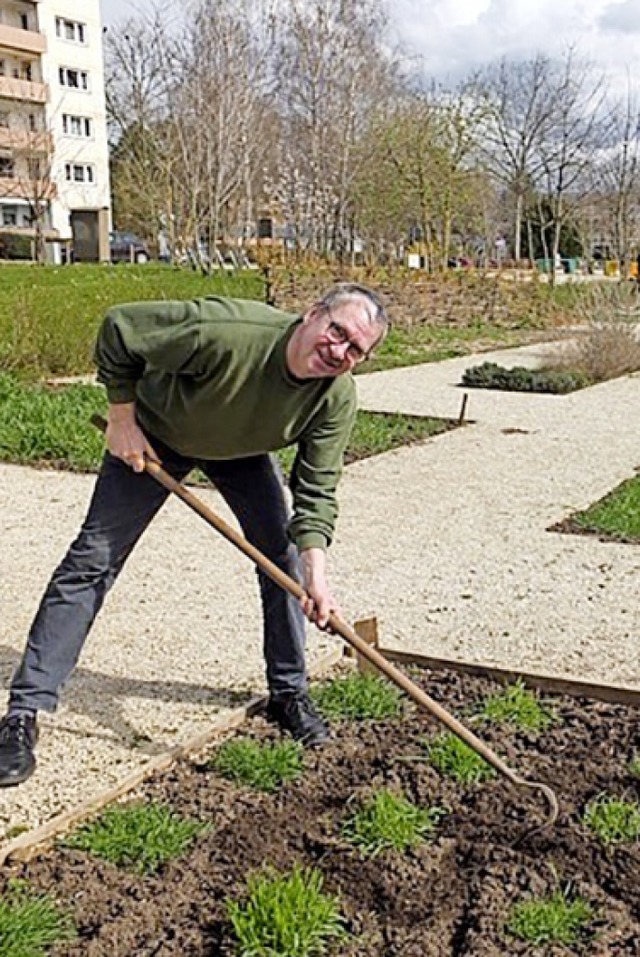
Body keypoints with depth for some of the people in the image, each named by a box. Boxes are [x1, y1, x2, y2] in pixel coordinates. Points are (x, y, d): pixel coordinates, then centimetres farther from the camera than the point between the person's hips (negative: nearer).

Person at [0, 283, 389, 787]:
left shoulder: (338, 399, -26)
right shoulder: (226, 332, -40)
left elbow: (316, 493, -23)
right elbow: (118, 329, -29)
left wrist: (316, 574, -37)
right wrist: (123, 416, -20)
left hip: (242, 449, 4)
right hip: (154, 433, -4)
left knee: (284, 554, -4)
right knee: (93, 559, -6)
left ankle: (289, 692, 15)